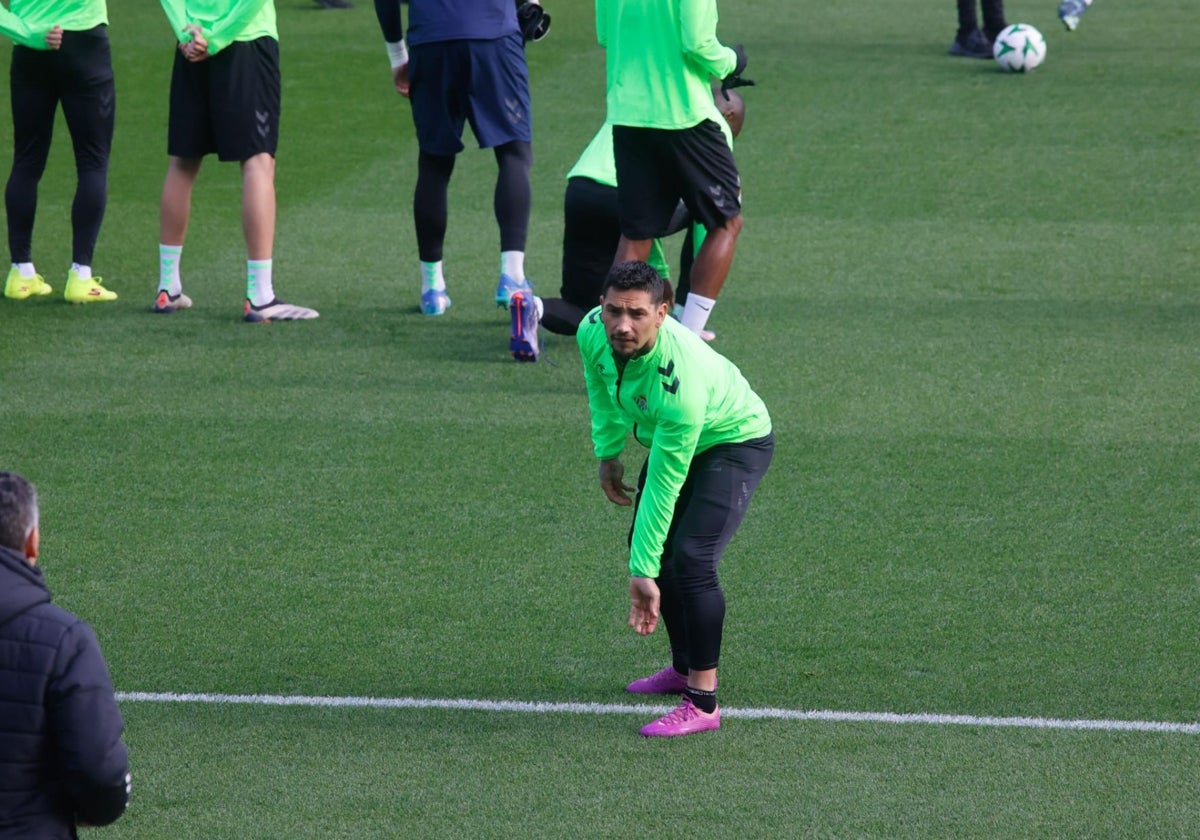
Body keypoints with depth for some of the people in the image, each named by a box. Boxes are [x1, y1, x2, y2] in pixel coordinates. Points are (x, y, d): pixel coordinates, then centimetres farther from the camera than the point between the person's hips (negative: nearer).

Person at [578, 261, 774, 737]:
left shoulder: (678, 381, -43)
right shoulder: (592, 333, -24)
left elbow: (663, 486, -36)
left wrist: (643, 572, -32)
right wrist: (608, 452, 4)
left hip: (735, 441, -8)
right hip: (667, 436, 8)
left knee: (690, 558, -22)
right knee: (649, 545, 10)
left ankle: (703, 702, -16)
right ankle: (684, 668, 29)